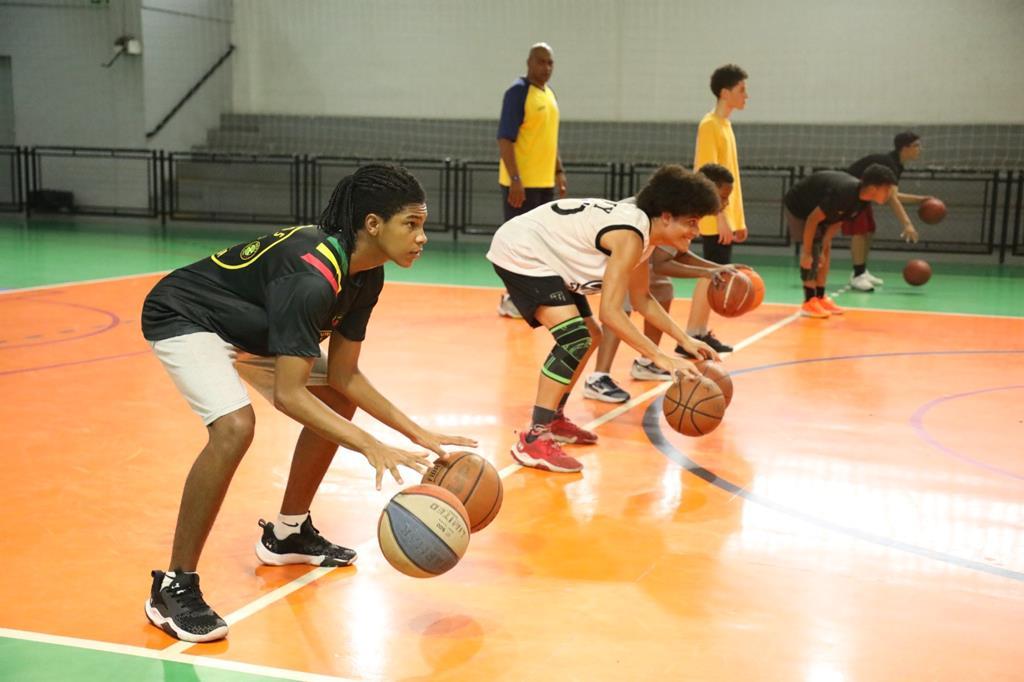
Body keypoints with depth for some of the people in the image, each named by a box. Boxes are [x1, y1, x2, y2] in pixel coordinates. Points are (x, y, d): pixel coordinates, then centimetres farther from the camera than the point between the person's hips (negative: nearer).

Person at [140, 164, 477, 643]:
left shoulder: (366, 276, -7)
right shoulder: (312, 276, -35)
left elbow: (343, 375, -2)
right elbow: (287, 395, -38)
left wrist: (419, 434, -7)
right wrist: (373, 448, -42)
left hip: (247, 325, 10)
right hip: (182, 317, -10)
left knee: (338, 401, 9)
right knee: (235, 426, -31)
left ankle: (287, 534, 25)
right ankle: (174, 587, -18)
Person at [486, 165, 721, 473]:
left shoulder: (642, 230, 4)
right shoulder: (630, 238, -25)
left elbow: (642, 300, 15)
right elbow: (610, 312, -30)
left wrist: (685, 341, 9)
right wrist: (662, 359, -28)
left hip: (541, 255, 11)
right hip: (520, 252, -11)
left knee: (588, 337, 17)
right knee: (575, 340, -22)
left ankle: (553, 420, 28)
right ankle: (533, 441, -21)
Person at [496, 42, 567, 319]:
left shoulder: (549, 94, 14)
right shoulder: (518, 92, -11)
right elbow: (505, 139, -16)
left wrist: (559, 173, 18)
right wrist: (515, 180, -22)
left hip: (545, 182, 8)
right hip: (522, 183, -8)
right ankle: (511, 298, 5)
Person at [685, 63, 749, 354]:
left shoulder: (725, 124, 15)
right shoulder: (710, 125, -12)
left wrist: (737, 219, 18)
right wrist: (720, 217, -21)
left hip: (726, 217, 9)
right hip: (715, 219, -9)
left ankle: (702, 334, 16)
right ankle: (691, 337, -4)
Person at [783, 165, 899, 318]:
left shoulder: (861, 199, -12)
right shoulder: (843, 193, -38)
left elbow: (836, 223, -7)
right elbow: (812, 219, -34)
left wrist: (824, 250, -14)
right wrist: (806, 252, -28)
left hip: (816, 206, 9)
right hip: (798, 207, -9)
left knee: (825, 252, 5)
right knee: (812, 252, -15)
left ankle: (820, 298, 12)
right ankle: (809, 303, -10)